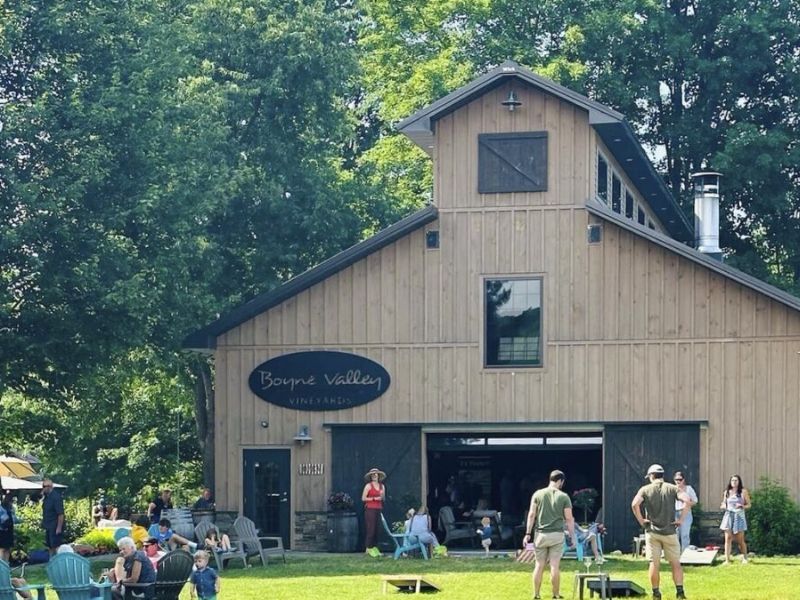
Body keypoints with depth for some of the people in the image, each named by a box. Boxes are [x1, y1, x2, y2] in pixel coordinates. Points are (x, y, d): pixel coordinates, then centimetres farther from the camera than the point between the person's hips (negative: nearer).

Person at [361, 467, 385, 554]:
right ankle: (368, 548, -7)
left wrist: (382, 496, -2)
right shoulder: (368, 486, -2)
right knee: (371, 528, -9)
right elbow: (363, 498, -7)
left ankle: (374, 546, 4)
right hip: (370, 509, -5)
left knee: (377, 529, 0)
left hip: (379, 509, 5)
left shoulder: (382, 486, 14)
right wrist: (374, 498, -12)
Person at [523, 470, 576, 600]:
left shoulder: (538, 494, 2)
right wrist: (572, 537, 4)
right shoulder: (563, 497, -2)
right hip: (557, 534, -2)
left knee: (539, 565, 7)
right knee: (555, 566, 1)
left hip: (540, 535, 2)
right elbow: (569, 519, -3)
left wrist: (528, 534, 2)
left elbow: (531, 515, -1)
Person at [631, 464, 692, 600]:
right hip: (669, 531, 0)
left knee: (654, 563, 4)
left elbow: (635, 504, -15)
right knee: (675, 563, 5)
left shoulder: (645, 489, 2)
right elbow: (687, 500, -12)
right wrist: (681, 519, -7)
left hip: (652, 531, 0)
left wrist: (640, 520, -5)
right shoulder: (672, 488, 3)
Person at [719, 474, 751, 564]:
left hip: (739, 516, -2)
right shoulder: (727, 492, 10)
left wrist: (742, 506, -16)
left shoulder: (743, 491, 1)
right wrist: (723, 506, -3)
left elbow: (748, 505, 3)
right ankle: (727, 560, -7)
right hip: (728, 515, 3)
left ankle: (744, 558, 18)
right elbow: (724, 504, 20)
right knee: (728, 538, -6)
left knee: (740, 540, 1)